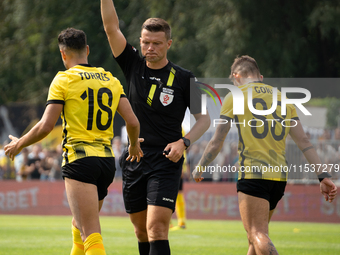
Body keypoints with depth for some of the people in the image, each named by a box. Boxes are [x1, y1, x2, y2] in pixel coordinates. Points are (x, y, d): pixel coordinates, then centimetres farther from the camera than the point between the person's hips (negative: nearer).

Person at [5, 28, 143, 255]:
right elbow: (133, 121, 7)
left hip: (79, 158, -6)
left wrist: (19, 144, 8)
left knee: (91, 234, -13)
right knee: (79, 226, 23)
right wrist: (135, 146, 28)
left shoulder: (64, 80, -4)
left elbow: (46, 126, -8)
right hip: (107, 159, 6)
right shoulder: (110, 80, 12)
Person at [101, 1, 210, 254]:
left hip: (166, 161, -4)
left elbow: (204, 118, 3)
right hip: (134, 160, 5)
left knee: (156, 229, -16)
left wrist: (184, 142, -14)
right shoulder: (134, 65, 5)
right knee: (141, 231, 10)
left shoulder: (184, 79, -4)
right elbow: (111, 27, -2)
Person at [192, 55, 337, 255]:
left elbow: (217, 143, 2)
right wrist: (323, 175, 5)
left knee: (258, 236, -13)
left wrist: (200, 168, 17)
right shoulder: (282, 98, 16)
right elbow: (304, 141, 9)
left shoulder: (235, 96, 2)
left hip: (253, 174, -6)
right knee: (257, 235, 19)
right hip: (279, 178, 6)